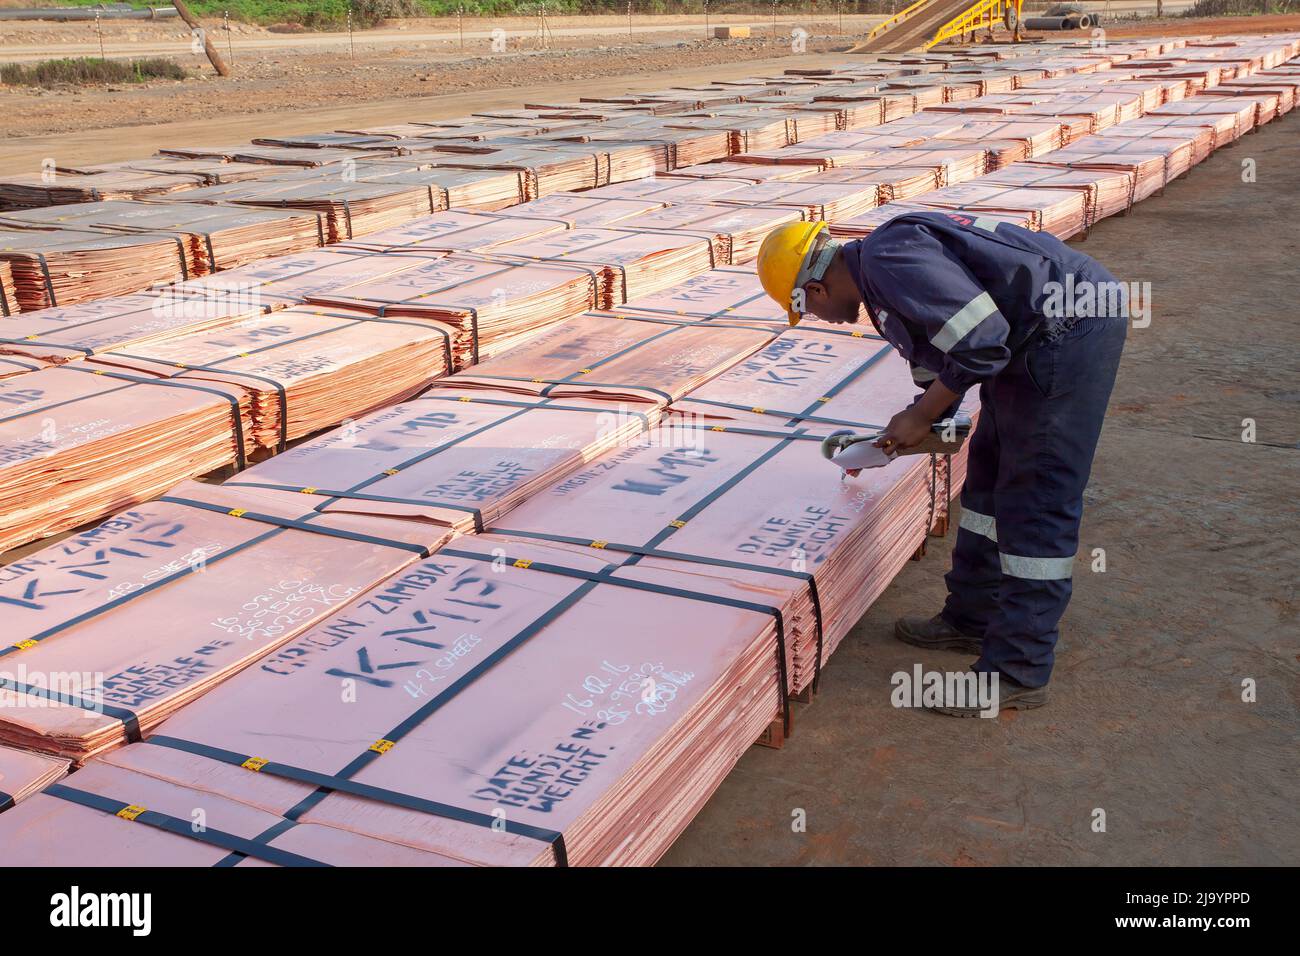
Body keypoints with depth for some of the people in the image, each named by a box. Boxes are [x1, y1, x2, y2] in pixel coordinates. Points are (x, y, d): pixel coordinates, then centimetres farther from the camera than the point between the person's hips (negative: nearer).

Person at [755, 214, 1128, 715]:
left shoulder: (889, 261, -20)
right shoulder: (878, 272, 14)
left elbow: (980, 341, -25)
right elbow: (935, 357, 29)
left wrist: (921, 416, -11)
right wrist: (904, 431, 39)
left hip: (1071, 329, -11)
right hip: (1042, 339, 11)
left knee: (1034, 504, -7)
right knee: (989, 477, 18)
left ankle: (1018, 672, 1)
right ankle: (971, 619, 31)